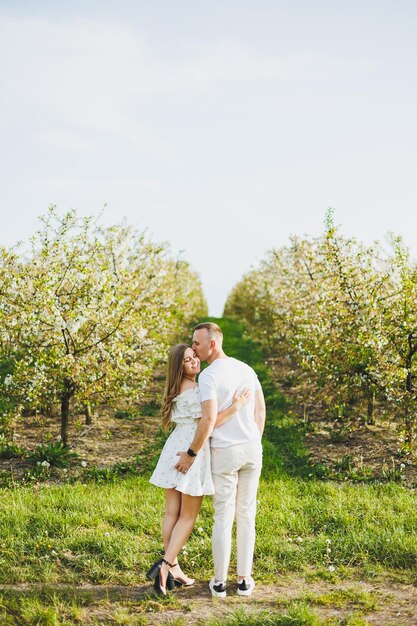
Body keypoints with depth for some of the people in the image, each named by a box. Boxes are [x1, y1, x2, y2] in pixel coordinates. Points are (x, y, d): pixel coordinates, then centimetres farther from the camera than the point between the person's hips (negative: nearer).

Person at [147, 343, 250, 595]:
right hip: (192, 451, -8)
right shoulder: (194, 390, -16)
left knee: (172, 513, 9)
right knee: (188, 516, 1)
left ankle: (173, 569, 16)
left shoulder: (178, 389, 13)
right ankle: (166, 565, -7)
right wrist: (235, 408, -21)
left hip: (175, 449, 8)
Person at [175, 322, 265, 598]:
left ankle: (219, 581, 13)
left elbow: (209, 420, -22)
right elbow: (261, 411, 10)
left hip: (224, 453, -5)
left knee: (223, 517, 5)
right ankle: (244, 579, 18)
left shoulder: (208, 376, -15)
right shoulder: (246, 369, 7)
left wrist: (191, 454, -12)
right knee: (246, 516, 12)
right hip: (252, 449, 5)